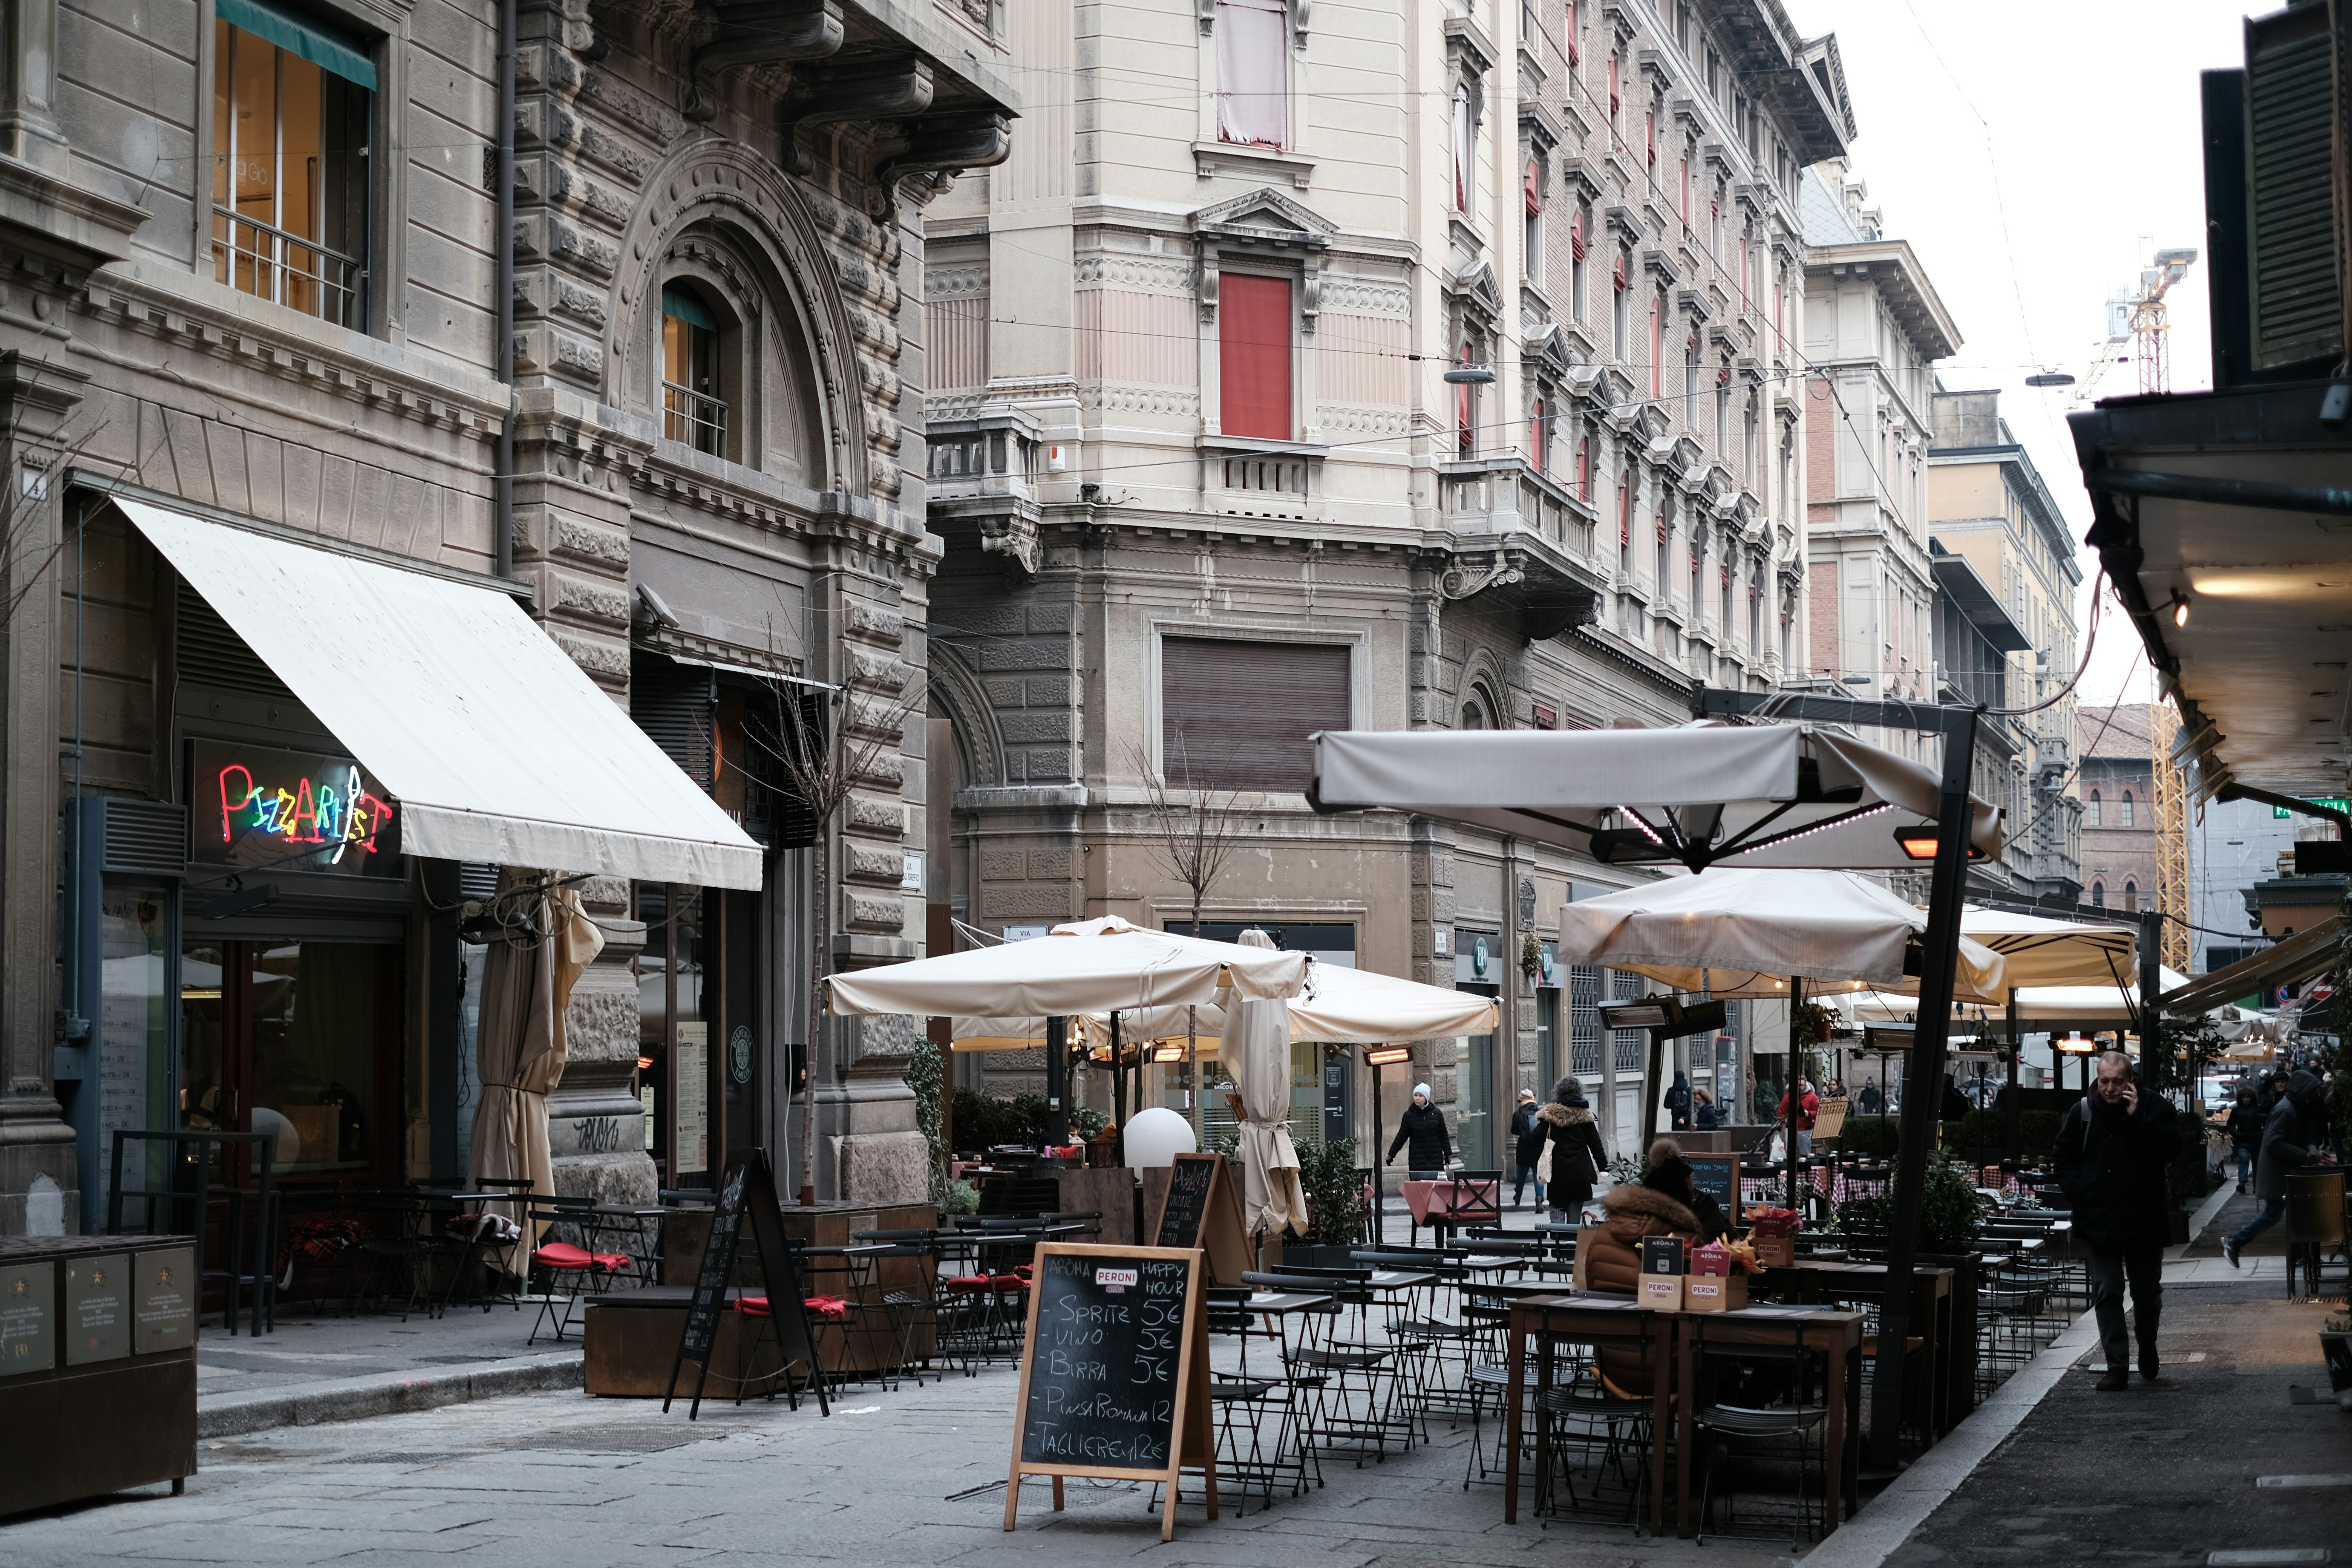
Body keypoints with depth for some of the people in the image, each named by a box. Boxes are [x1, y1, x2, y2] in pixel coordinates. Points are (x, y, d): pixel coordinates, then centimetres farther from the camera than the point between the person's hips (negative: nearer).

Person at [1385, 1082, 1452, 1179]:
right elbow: (1401, 1137, 7)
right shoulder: (1409, 1116, 2)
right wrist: (1391, 1155, 6)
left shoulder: (1437, 1114, 4)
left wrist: (1448, 1155, 11)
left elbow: (1443, 1136, 11)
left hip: (1436, 1160, 1)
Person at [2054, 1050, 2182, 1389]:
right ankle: (2117, 1367, 0)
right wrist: (2078, 1193, -4)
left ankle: (2147, 1349, 38)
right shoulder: (2082, 1112, 1)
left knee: (2148, 1295, 12)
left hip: (2145, 1220, -1)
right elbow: (2065, 1158, 10)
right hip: (2099, 1220, 1)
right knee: (2107, 1294, -2)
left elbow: (2171, 1148, -18)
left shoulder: (2155, 1107, -4)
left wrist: (2137, 1117, -22)